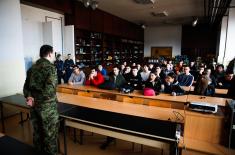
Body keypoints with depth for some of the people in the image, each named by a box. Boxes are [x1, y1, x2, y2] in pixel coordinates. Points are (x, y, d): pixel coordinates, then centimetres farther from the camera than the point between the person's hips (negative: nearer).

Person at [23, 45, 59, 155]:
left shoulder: (32, 68, 8)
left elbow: (26, 86, 8)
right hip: (47, 106, -7)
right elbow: (49, 88, -23)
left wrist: (29, 97, -4)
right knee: (50, 134, 7)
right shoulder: (51, 67, -14)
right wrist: (38, 100, -11)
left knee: (37, 132, 20)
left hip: (34, 106, 7)